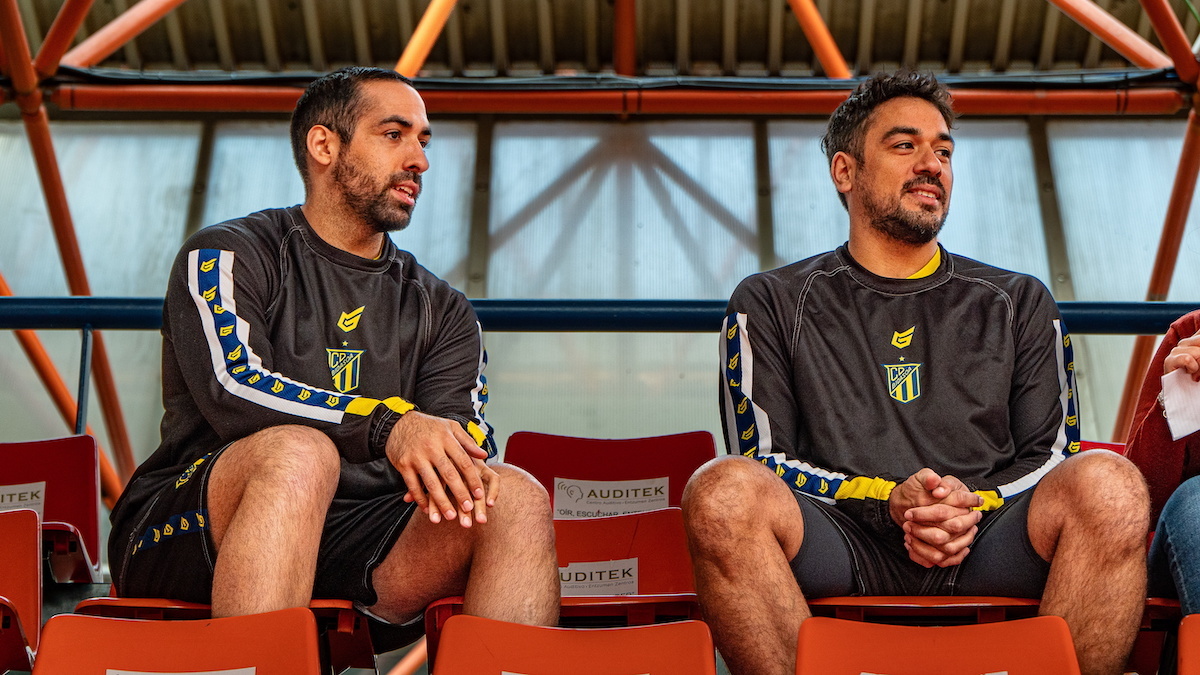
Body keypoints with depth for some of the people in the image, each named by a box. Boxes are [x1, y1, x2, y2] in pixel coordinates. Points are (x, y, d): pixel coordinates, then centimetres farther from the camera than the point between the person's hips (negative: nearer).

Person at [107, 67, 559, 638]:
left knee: (517, 498, -20)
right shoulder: (230, 255, 4)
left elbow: (464, 425, 4)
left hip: (358, 547, 4)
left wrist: (453, 461, -22)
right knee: (299, 450, -35)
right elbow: (234, 389, -13)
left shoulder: (441, 309, 19)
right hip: (189, 535, -4)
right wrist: (388, 425, -28)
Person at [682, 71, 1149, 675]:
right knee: (724, 490, -33)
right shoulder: (772, 303, 16)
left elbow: (1052, 453, 16)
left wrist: (974, 506, -7)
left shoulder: (1018, 303, 23)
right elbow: (761, 459, 7)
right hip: (841, 547, -1)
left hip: (987, 556, 2)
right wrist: (886, 502, -10)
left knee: (1109, 483, -30)